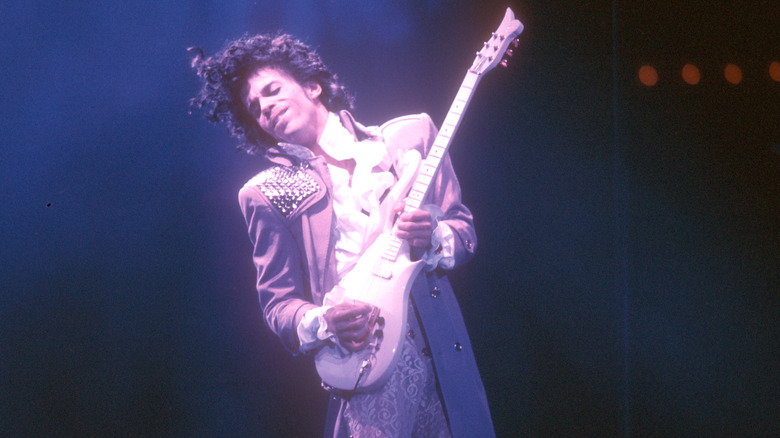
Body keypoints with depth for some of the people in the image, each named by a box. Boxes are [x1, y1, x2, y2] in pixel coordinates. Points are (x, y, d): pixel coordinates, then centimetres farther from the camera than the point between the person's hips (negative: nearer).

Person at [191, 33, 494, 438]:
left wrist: (433, 238, -11)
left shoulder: (410, 135, 7)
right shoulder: (265, 194, 4)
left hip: (443, 354, 2)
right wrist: (322, 324, -16)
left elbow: (464, 230, 11)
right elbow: (277, 302, 5)